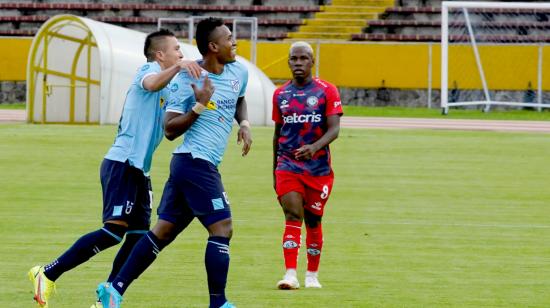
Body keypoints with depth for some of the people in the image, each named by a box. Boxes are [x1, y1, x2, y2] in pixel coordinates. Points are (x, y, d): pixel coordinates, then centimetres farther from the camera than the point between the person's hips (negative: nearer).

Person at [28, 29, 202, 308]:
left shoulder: (167, 91, 22)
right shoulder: (150, 69, -5)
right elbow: (151, 84, -30)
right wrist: (178, 67, -45)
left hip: (138, 169, 10)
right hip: (122, 163, -10)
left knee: (138, 237, 4)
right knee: (115, 229, -18)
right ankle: (48, 274, -15)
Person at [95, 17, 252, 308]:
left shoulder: (239, 72, 10)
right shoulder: (187, 80, -11)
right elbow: (170, 130, -10)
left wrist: (244, 124, 13)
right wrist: (200, 106, -22)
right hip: (196, 162, -8)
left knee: (164, 230, 8)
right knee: (222, 228, -10)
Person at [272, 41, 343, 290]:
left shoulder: (327, 91, -2)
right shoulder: (280, 94, 8)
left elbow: (333, 129, -11)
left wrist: (315, 147, -30)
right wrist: (274, 171, 18)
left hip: (318, 166, -1)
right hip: (288, 165, 1)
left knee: (313, 221, 8)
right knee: (293, 217, -15)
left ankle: (312, 275, 23)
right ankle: (290, 275, -23)